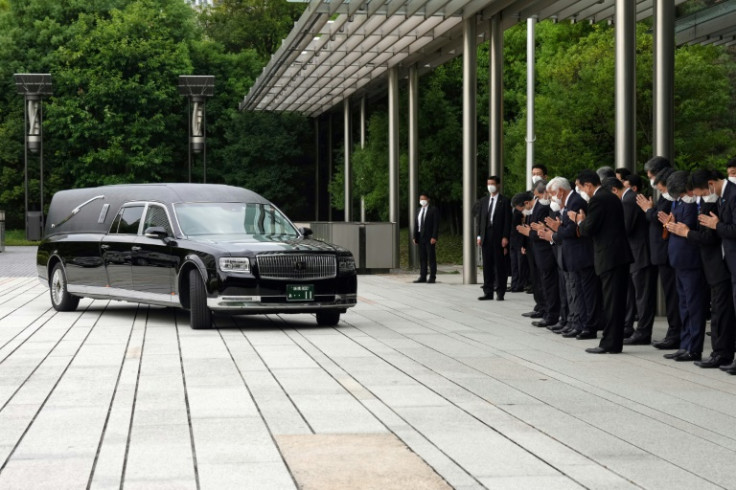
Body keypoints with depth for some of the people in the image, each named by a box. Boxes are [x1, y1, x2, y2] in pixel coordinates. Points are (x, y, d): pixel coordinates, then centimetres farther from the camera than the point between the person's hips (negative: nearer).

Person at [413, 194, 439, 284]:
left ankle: (432, 277, -1)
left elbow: (436, 224, -8)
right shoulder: (419, 210, 15)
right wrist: (415, 237, 7)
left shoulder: (433, 210, -2)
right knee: (422, 258, 5)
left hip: (430, 237, -6)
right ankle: (423, 277, 7)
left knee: (431, 257, -3)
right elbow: (416, 224, 15)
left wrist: (434, 237, -16)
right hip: (420, 236, 6)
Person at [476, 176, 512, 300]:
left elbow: (507, 220, -4)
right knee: (487, 266, 5)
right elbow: (479, 219, 13)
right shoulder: (483, 201, 14)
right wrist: (479, 235, 4)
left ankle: (500, 293, 3)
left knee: (500, 266, -1)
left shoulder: (504, 202, 0)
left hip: (499, 238, -4)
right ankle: (488, 292, 8)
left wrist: (505, 237, -11)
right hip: (486, 238, 4)